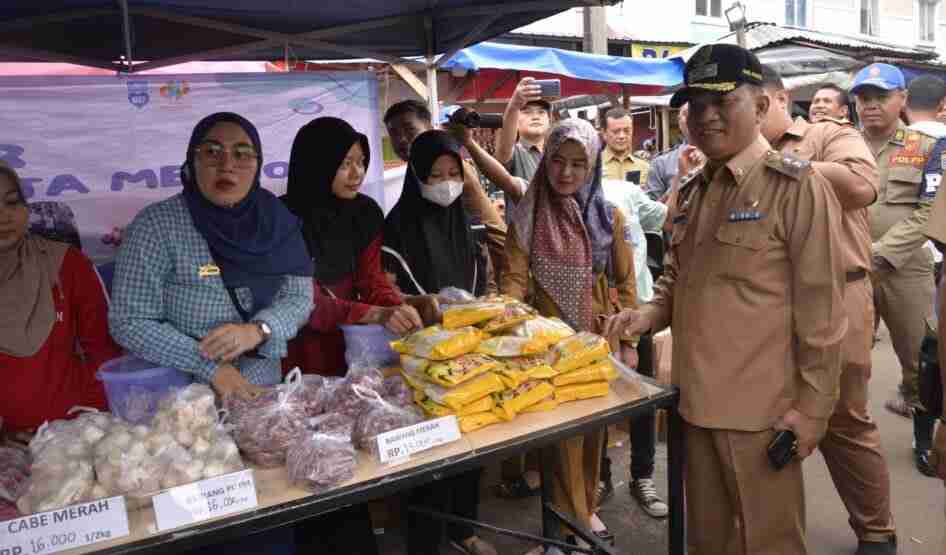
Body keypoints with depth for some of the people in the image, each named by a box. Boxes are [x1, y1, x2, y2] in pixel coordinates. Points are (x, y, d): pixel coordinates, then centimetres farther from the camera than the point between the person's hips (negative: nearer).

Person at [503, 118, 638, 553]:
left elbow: (624, 282, 4)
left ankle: (585, 507, 33)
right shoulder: (527, 217, -6)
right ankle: (569, 519, 18)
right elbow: (515, 277, -11)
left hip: (600, 339, 3)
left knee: (594, 426, 13)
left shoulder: (609, 217, 0)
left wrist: (628, 342, 3)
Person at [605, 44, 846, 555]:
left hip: (761, 408, -6)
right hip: (696, 398, 7)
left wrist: (812, 406, -13)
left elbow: (819, 307, -13)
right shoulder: (691, 193, 10)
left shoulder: (796, 187, -12)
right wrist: (652, 313, 1)